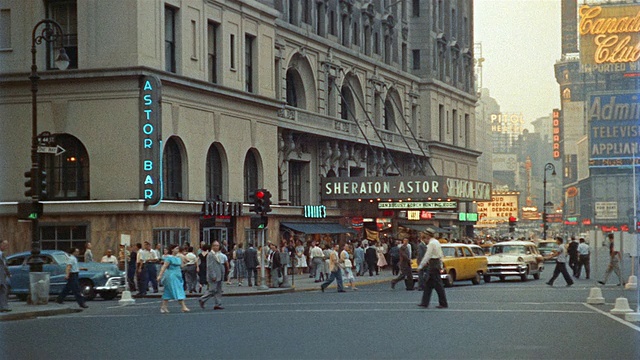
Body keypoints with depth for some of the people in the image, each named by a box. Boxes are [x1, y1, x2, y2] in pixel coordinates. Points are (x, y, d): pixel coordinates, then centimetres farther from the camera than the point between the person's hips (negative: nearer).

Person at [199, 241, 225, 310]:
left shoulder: (219, 254, 16)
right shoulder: (210, 255, -12)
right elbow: (210, 266, -17)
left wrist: (222, 275, 16)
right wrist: (213, 276, -21)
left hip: (219, 276, 9)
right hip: (214, 277, -9)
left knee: (218, 291, 7)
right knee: (212, 290, -7)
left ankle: (218, 304, 9)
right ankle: (202, 300, 7)